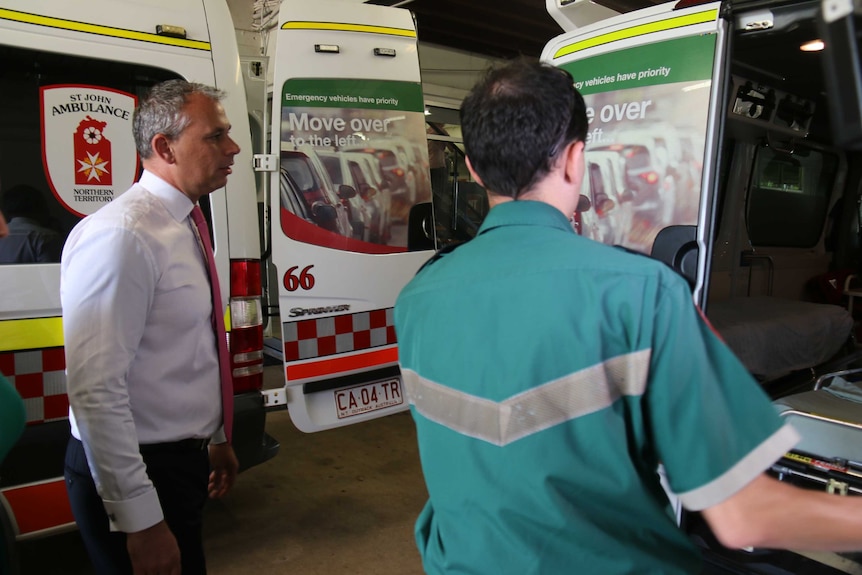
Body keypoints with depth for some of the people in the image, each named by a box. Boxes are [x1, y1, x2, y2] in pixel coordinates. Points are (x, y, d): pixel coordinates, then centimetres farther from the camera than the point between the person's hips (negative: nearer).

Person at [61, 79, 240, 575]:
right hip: (138, 475, -9)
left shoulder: (182, 227, 7)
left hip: (184, 461, 9)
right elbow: (96, 391, -27)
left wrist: (217, 438, 21)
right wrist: (139, 520, -23)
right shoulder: (121, 235, -22)